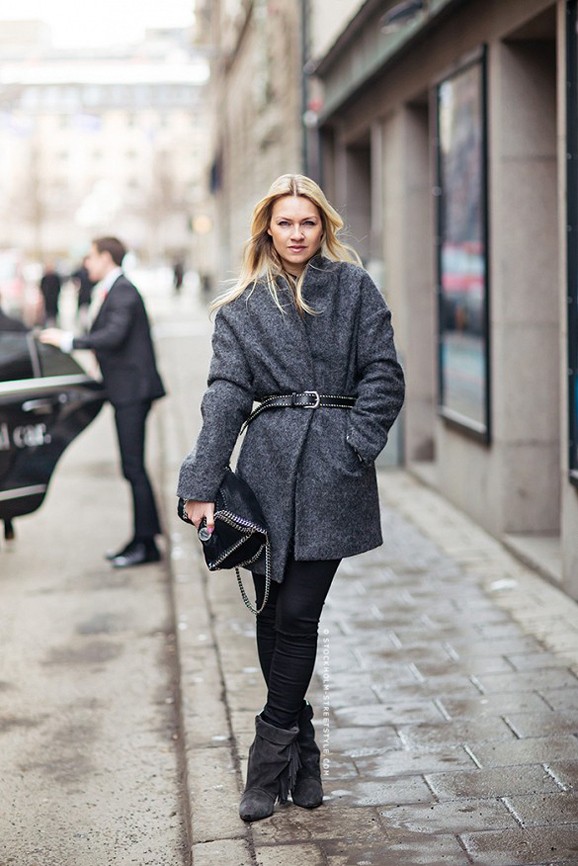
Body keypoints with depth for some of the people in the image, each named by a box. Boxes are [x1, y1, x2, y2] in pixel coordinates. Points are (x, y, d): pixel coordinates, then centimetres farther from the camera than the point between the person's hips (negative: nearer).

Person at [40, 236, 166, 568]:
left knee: (134, 467, -8)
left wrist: (69, 340, -19)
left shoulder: (123, 291, -13)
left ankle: (146, 544, -3)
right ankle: (142, 539, 20)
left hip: (132, 390, -10)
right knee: (133, 468, 13)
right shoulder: (115, 291, 18)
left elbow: (114, 336, -24)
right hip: (127, 391, 10)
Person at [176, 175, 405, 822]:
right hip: (269, 467, 2)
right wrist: (201, 485, -6)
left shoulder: (354, 287, 6)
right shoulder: (244, 306, 9)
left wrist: (353, 446, -9)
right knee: (272, 613, 5)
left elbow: (383, 376, 3)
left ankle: (272, 758, 7)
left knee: (298, 614, -5)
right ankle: (301, 755, 20)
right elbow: (226, 395, 1)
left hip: (331, 474, -2)